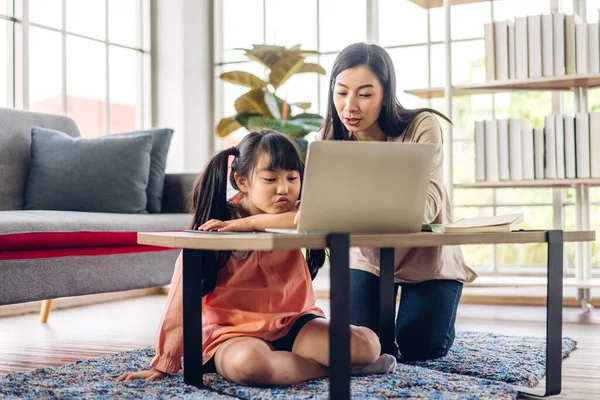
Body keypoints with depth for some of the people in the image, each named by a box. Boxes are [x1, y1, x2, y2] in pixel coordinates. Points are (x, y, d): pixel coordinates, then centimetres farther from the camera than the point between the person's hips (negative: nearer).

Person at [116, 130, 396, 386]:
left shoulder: (292, 220, -3)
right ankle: (337, 366, -14)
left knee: (367, 345, -21)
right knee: (246, 362, -38)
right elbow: (182, 297, -11)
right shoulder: (214, 225, -11)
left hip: (294, 323, 2)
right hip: (235, 332, -2)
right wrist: (163, 364, -10)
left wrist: (251, 222, -27)